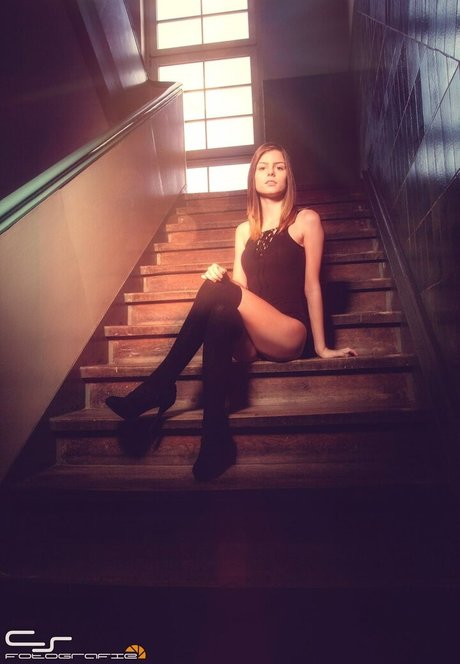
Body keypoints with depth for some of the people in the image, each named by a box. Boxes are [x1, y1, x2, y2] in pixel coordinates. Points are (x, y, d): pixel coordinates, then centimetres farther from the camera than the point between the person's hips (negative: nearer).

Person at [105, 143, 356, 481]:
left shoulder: (306, 221, 6)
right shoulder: (244, 230, 19)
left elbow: (311, 285, 1)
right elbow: (241, 290, 11)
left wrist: (321, 347, 0)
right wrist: (221, 278, -12)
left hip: (289, 334, -4)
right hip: (249, 339, 4)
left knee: (217, 290, -28)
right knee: (220, 316, -33)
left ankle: (159, 386, -26)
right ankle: (216, 439, -35)